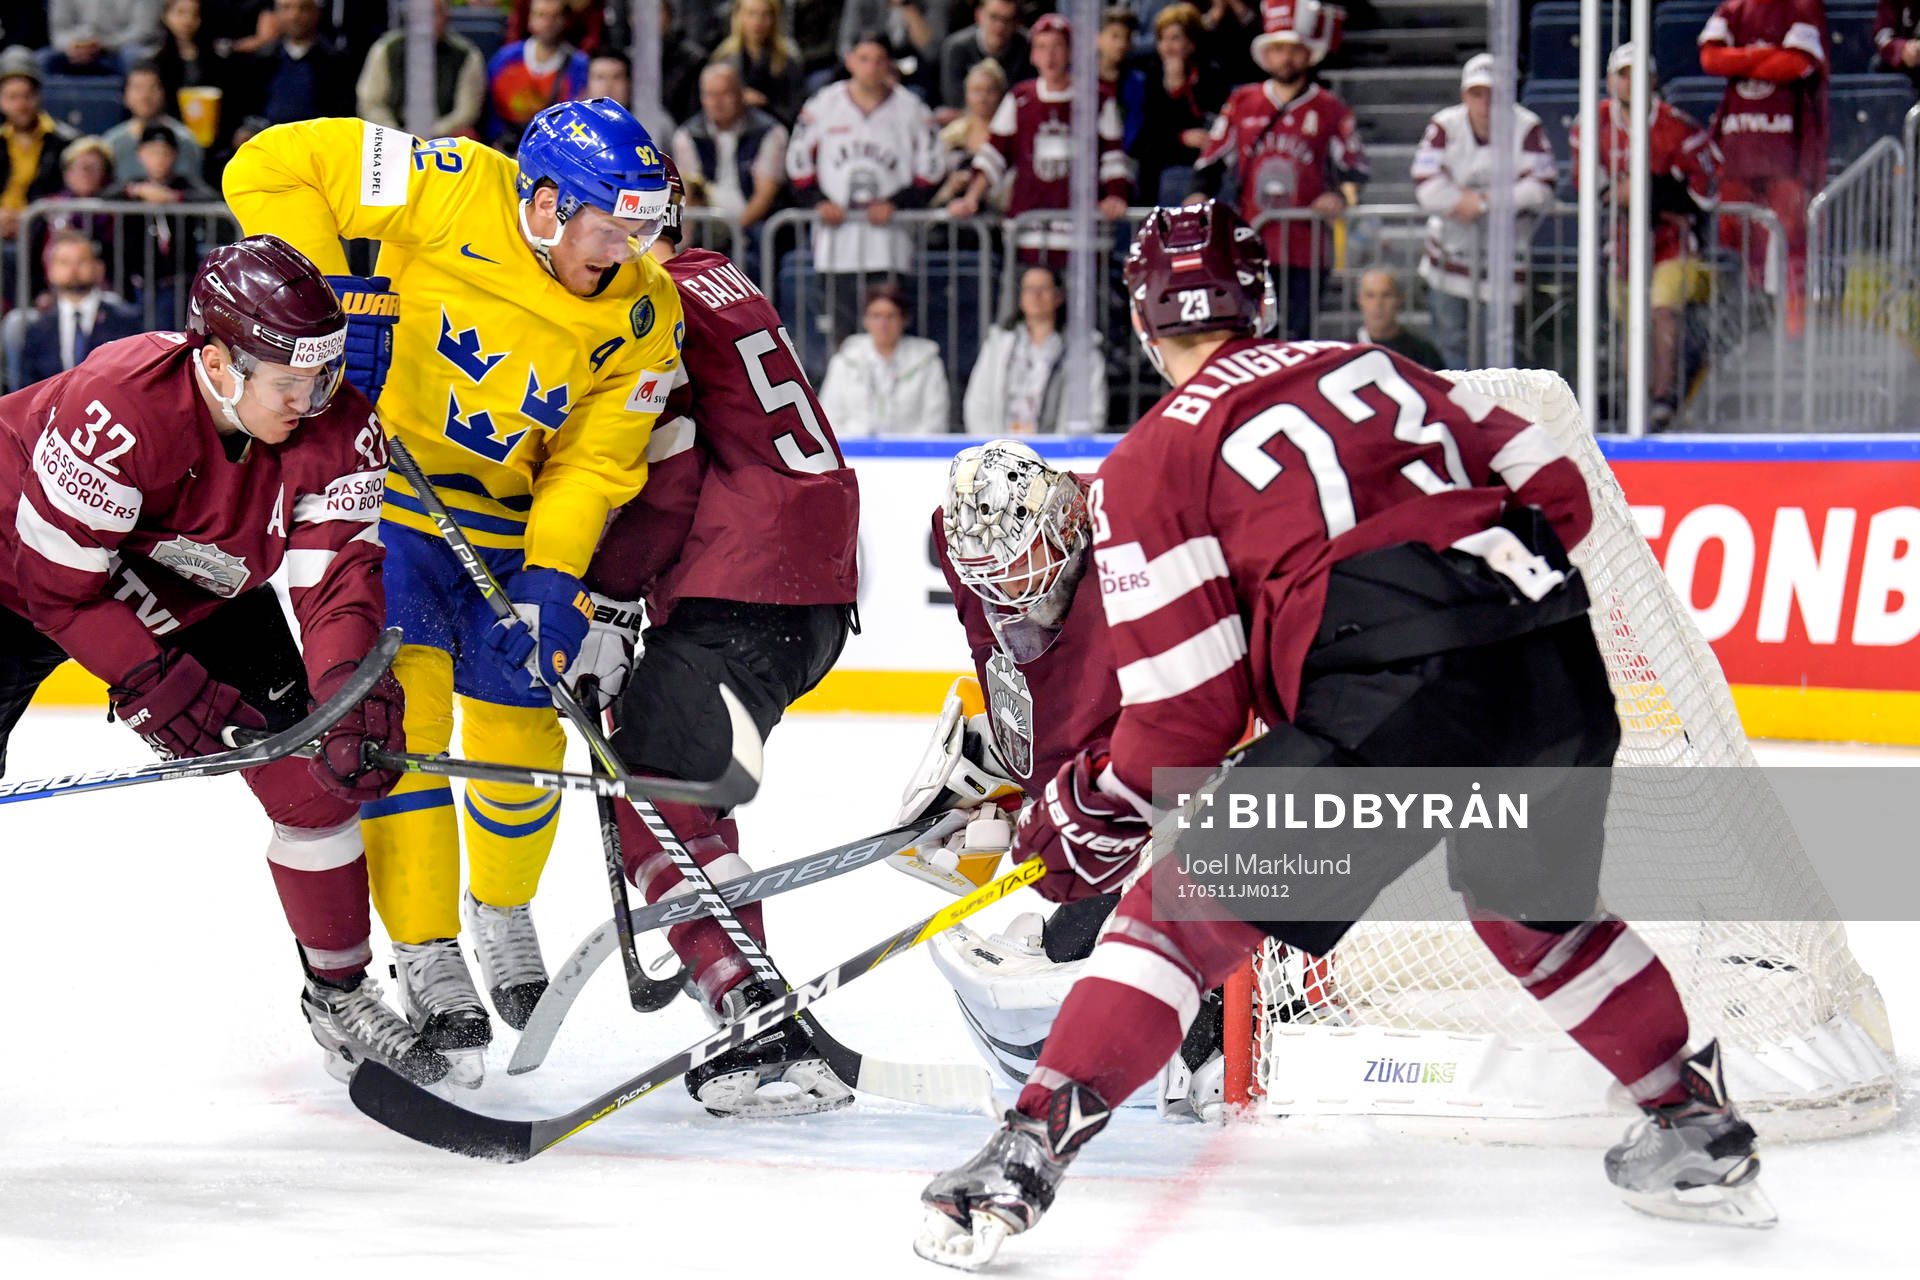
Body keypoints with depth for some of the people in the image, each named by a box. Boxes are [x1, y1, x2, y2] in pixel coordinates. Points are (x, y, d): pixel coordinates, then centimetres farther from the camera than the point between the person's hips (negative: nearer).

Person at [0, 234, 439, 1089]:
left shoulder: (339, 429, -23)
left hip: (201, 592, 5)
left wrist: (353, 698, -45)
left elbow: (339, 573, -27)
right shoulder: (117, 409, -39)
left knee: (313, 768, -5)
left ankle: (340, 997, 11)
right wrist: (165, 690, -31)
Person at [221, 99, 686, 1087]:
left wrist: (552, 580, -21)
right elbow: (272, 168, -19)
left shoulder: (643, 317, -10)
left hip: (511, 525, 4)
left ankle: (501, 913, 37)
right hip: (381, 491, -4)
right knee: (404, 710, -16)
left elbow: (594, 462, -8)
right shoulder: (454, 193, -22)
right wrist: (326, 296, -25)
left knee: (521, 742, 6)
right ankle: (428, 965, -9)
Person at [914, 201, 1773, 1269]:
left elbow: (1192, 710, 5)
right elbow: (1557, 490, 22)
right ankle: (1699, 1133, 37)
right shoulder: (1374, 369, 26)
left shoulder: (1151, 463, 10)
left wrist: (1098, 811, 20)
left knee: (1191, 907, 6)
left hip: (1400, 697, -5)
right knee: (1536, 908, 32)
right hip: (1562, 668, 5)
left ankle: (1030, 1151, -4)